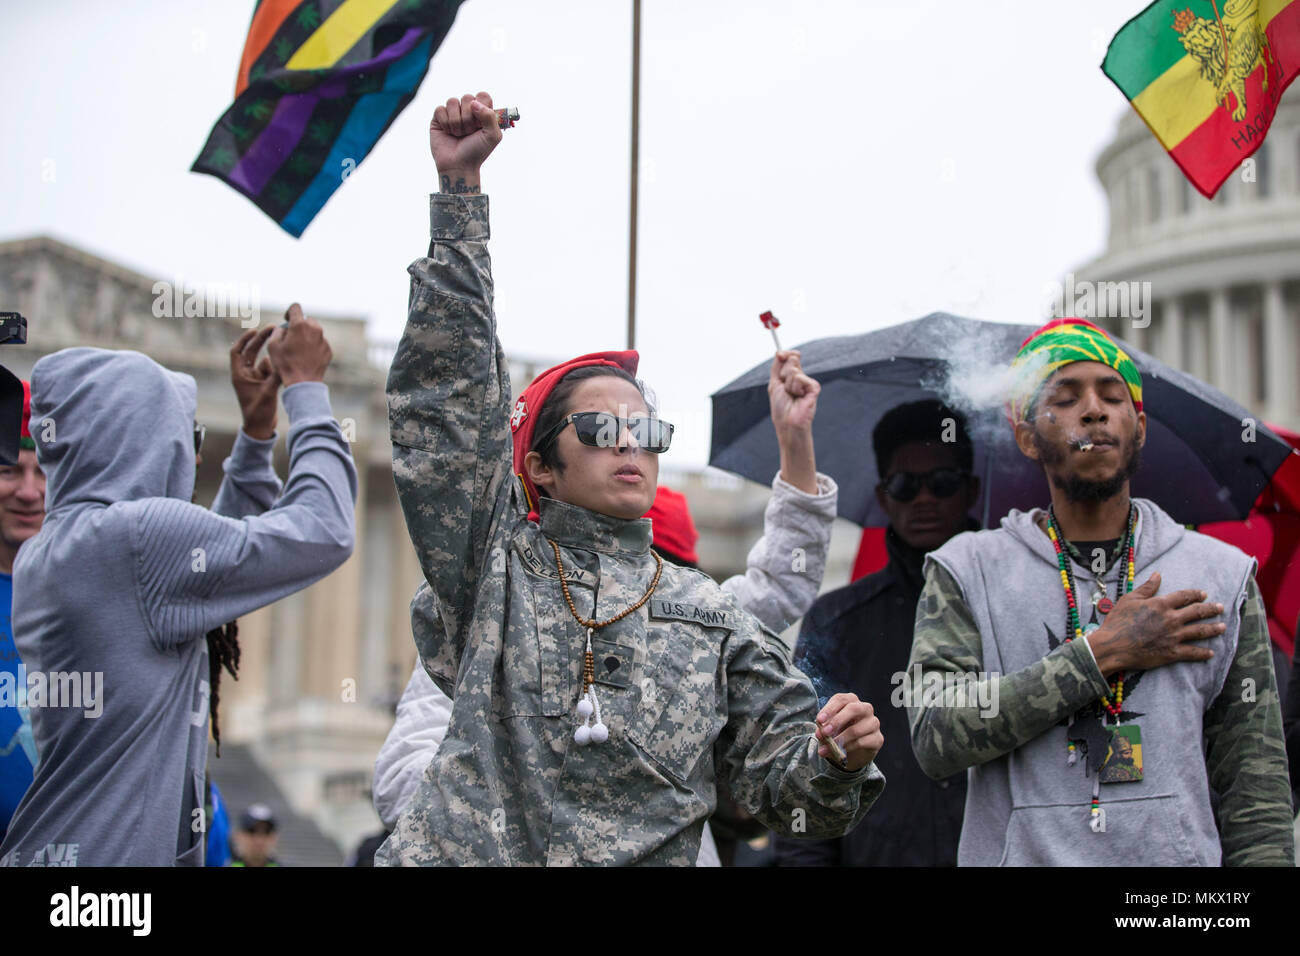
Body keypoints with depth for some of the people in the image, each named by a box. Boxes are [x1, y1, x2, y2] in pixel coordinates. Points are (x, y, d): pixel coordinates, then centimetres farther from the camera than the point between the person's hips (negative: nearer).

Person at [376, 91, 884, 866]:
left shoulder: (712, 616, 16)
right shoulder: (496, 562, 11)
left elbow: (780, 779, 14)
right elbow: (446, 395, 6)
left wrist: (837, 765, -10)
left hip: (650, 852, 2)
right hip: (468, 847, -2)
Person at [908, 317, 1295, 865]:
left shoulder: (1224, 575, 4)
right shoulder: (965, 571, 2)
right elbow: (937, 737, -12)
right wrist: (1102, 654, -12)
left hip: (1178, 853, 1)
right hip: (1020, 854, -1)